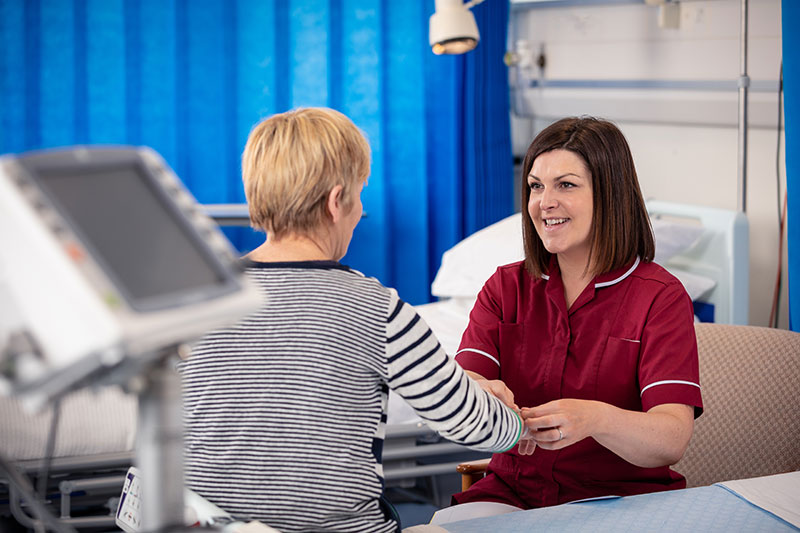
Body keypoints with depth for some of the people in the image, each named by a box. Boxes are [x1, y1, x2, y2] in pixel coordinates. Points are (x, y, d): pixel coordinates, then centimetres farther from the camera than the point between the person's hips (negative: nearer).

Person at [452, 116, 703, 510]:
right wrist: (482, 392, -32)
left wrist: (594, 418, -39)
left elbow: (673, 440, -17)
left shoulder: (661, 297, -4)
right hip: (513, 493, 4)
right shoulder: (505, 287, 9)